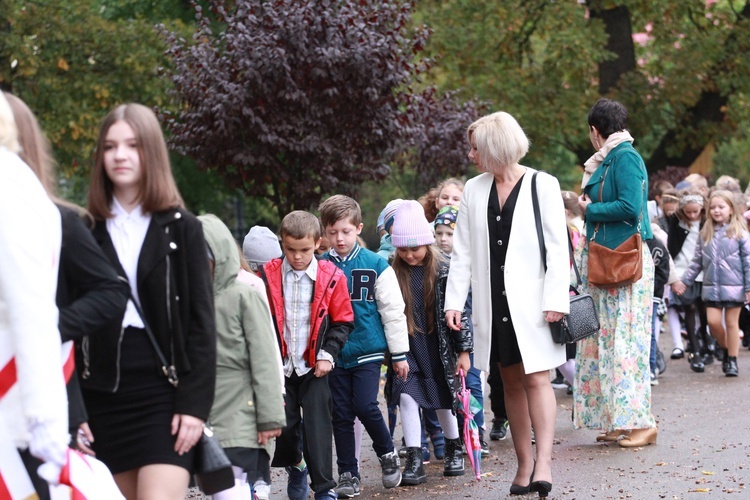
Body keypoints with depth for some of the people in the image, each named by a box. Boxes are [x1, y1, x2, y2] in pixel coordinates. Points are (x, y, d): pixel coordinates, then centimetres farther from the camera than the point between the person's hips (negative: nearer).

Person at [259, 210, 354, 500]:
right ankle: (295, 468, 34)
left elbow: (342, 321, 2)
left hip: (314, 367, -1)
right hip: (280, 365, 2)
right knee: (283, 424, 5)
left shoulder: (331, 277, -6)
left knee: (317, 428, -3)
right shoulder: (268, 275, -3)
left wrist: (328, 354, -7)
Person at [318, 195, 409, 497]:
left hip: (368, 350, -3)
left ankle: (387, 453, 12)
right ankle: (348, 474, 17)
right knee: (341, 415, 6)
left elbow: (393, 310, 1)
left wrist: (399, 354, 2)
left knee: (365, 406, -14)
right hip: (335, 354, 3)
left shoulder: (376, 265, -3)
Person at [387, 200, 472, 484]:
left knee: (443, 399, 11)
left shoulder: (443, 271, -8)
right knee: (407, 397, -10)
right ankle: (414, 462, -8)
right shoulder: (393, 273, -3)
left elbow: (459, 310, -5)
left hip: (438, 346, -1)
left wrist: (464, 351, -4)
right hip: (406, 346, 1)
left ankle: (453, 450, 33)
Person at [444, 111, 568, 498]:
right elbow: (462, 251, 9)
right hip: (493, 303, 4)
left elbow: (557, 247, -6)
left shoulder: (542, 186, -4)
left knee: (536, 379, -10)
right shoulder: (474, 190, 8)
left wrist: (555, 300, -13)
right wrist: (455, 300, 0)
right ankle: (524, 465, 12)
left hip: (532, 302, -4)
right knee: (511, 382, 8)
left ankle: (543, 464, -16)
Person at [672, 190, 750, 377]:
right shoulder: (705, 234, 7)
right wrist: (684, 281, 11)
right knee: (713, 321, -4)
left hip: (733, 285, -3)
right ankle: (726, 349, 22)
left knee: (732, 322, 3)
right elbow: (697, 262, 14)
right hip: (711, 286, 3)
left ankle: (732, 360, 13)